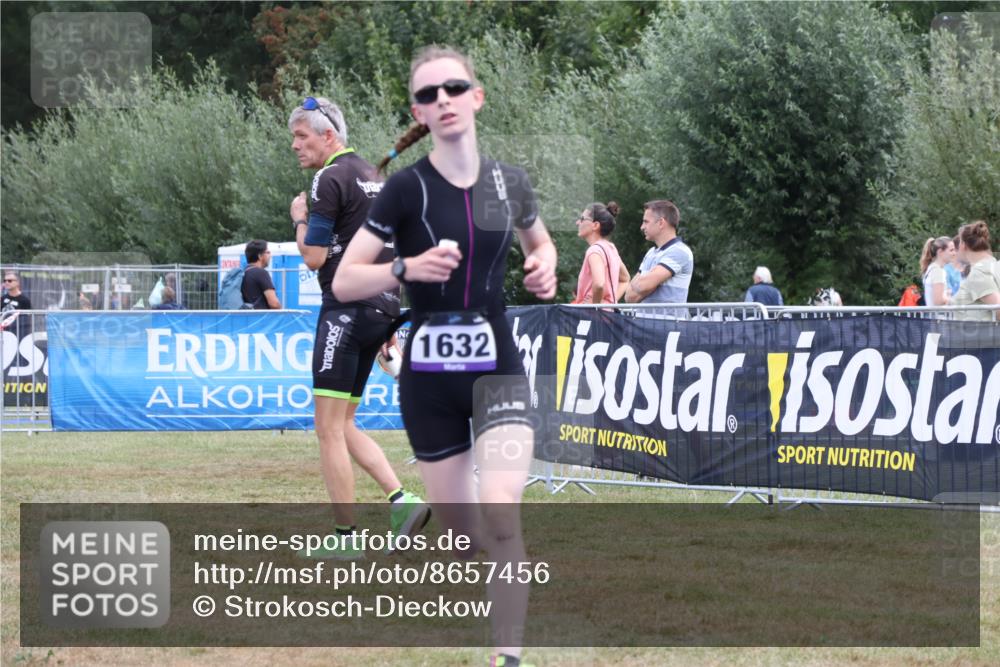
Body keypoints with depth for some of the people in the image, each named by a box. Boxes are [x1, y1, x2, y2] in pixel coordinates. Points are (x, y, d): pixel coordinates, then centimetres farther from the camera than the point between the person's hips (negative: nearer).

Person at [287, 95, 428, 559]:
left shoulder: (330, 180, -11)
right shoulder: (373, 177, 17)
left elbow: (314, 257, -15)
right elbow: (398, 249, 21)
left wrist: (299, 219, 5)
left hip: (347, 308, -9)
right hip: (382, 307, 9)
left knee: (329, 429, -5)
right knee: (342, 426, 15)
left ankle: (345, 536, -5)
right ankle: (401, 499, 1)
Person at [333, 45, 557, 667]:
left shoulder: (508, 182, 2)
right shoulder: (408, 188, -8)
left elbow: (540, 242, 23)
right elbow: (344, 282, -8)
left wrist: (545, 267, 1)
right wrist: (407, 269, -25)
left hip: (497, 366, 1)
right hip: (429, 377, 0)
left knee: (500, 514, -21)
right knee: (462, 534, 6)